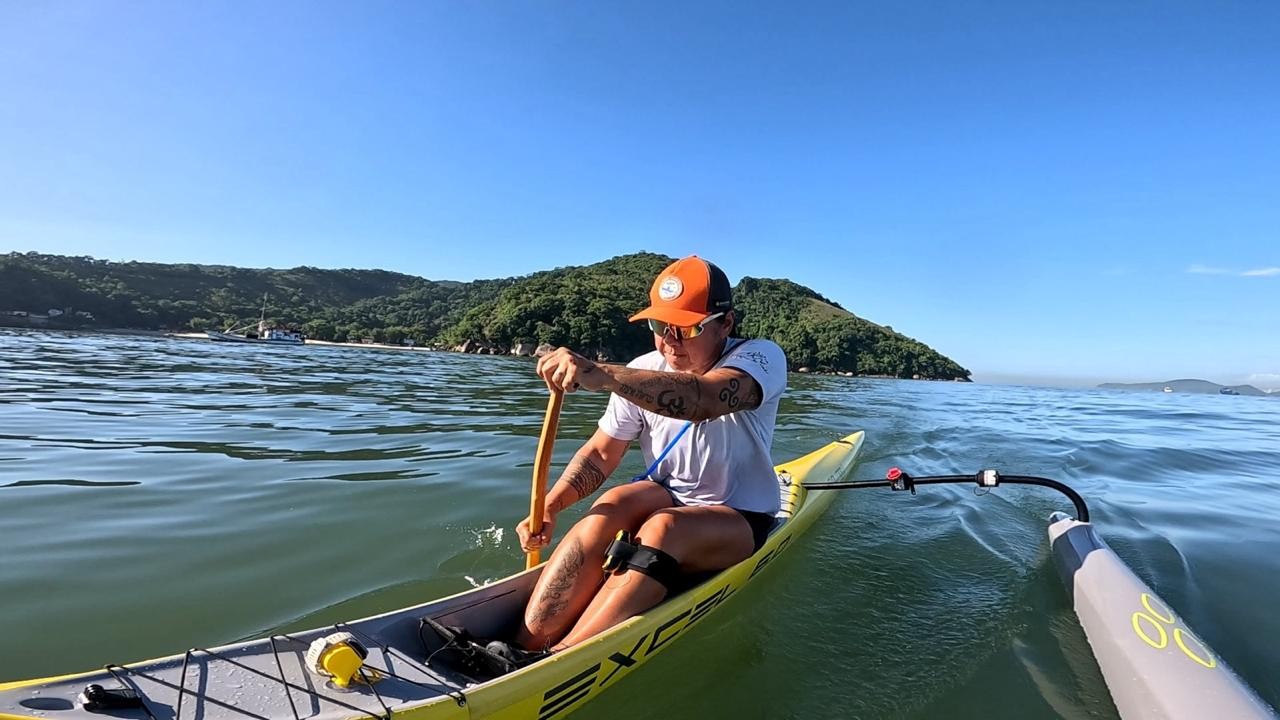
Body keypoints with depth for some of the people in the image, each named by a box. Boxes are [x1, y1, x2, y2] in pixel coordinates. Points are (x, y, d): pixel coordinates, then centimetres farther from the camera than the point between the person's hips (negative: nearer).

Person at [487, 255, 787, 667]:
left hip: (740, 521, -3)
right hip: (667, 501, 4)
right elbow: (602, 452, -4)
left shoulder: (762, 357, -19)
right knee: (614, 504, -28)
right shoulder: (643, 374, -4)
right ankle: (526, 644, -29)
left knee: (662, 528, -33)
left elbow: (705, 399, -41)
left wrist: (605, 377, -54)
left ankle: (556, 662, -35)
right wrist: (548, 509, -20)